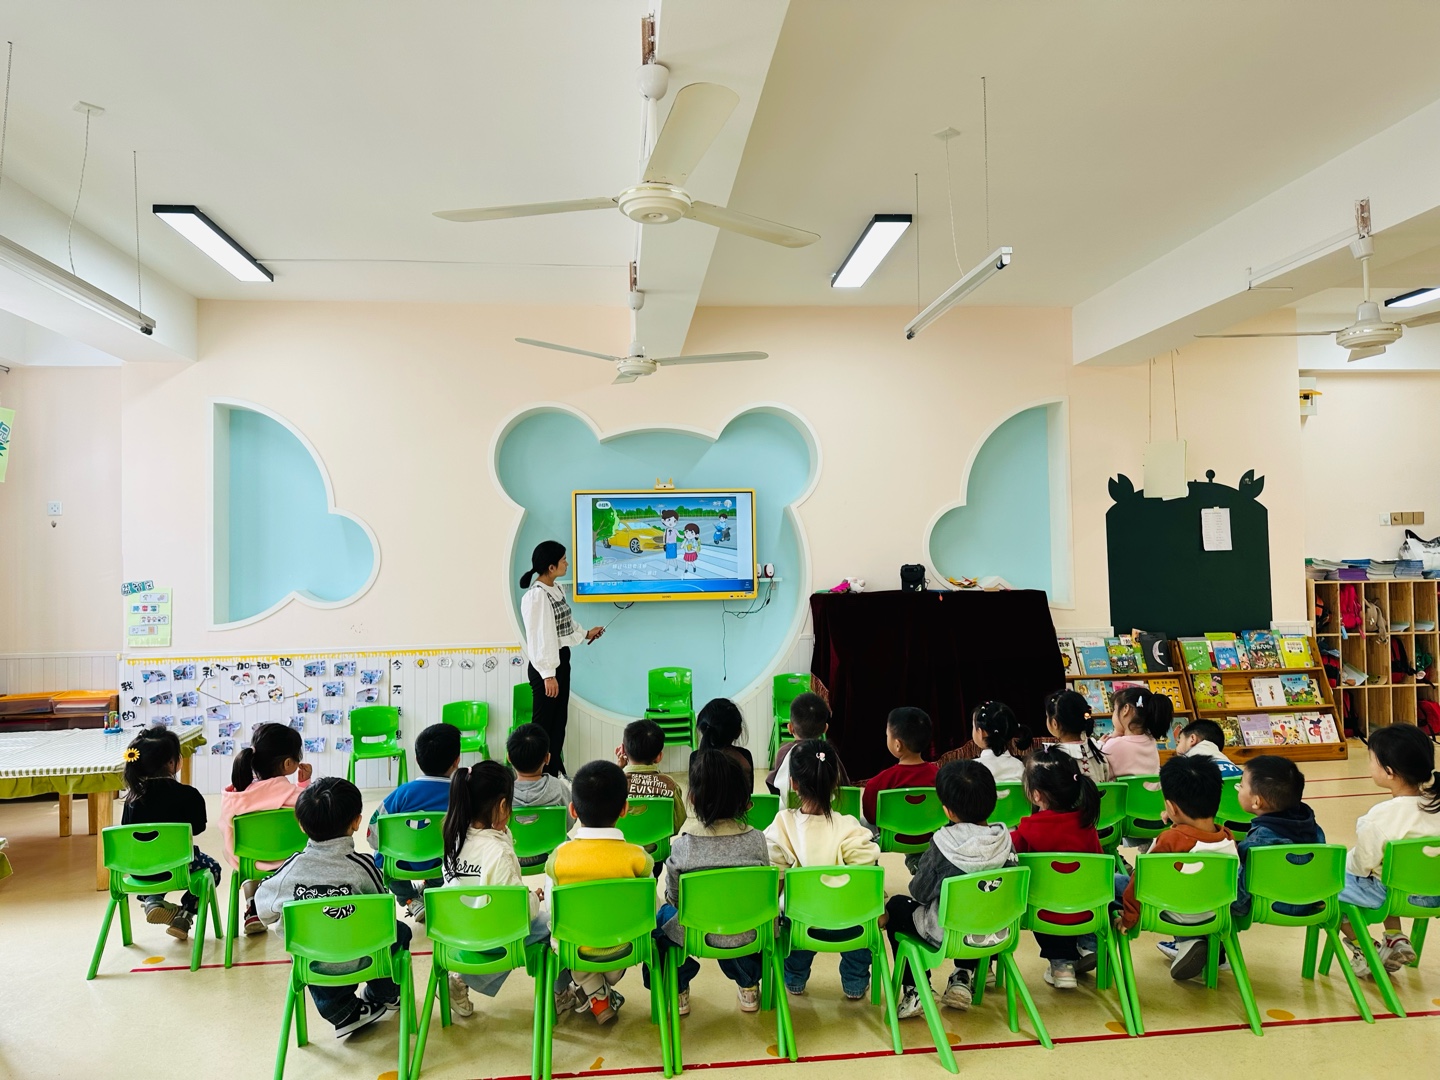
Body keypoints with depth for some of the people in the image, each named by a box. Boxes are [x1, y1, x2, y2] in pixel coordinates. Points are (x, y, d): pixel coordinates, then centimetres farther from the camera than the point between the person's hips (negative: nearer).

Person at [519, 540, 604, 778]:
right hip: (545, 665, -10)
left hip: (562, 660, 10)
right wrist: (548, 674, -24)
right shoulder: (536, 596, -21)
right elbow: (539, 637, -23)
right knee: (543, 722, 0)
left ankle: (555, 772, 26)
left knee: (559, 719, 16)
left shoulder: (557, 589, 8)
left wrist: (585, 634, 30)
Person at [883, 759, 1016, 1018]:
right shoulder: (1004, 841, -12)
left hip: (946, 935, -4)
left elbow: (919, 892, -12)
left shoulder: (942, 844, -22)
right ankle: (963, 979, 27)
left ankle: (914, 990, 15)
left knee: (896, 906, 20)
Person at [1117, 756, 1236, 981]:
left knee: (1113, 882, 2)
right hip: (1217, 917, 5)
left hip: (1178, 917, -5)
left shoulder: (1170, 840, -29)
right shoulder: (1228, 838, -13)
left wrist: (1128, 916, -8)